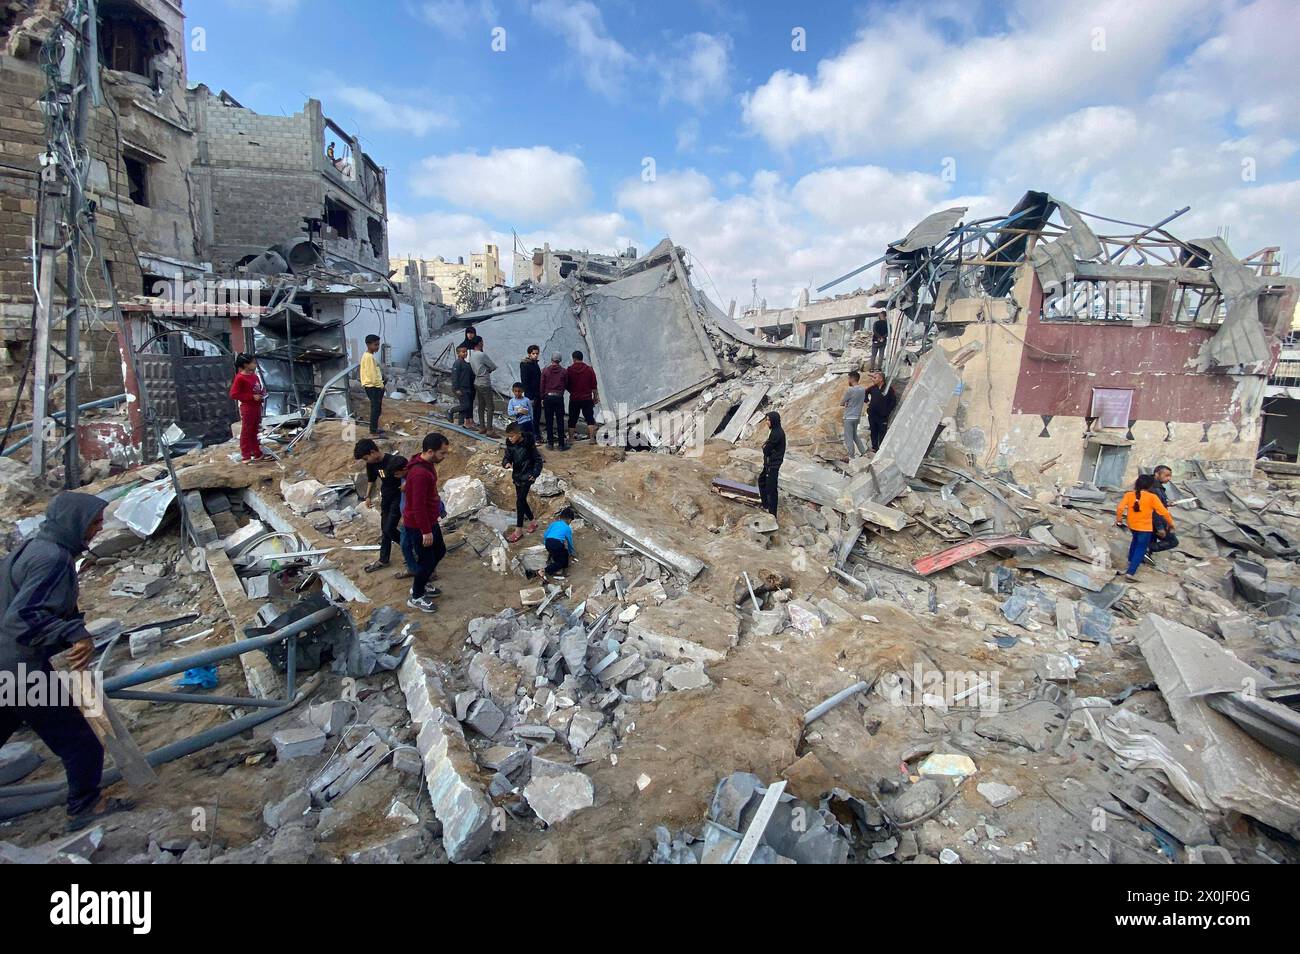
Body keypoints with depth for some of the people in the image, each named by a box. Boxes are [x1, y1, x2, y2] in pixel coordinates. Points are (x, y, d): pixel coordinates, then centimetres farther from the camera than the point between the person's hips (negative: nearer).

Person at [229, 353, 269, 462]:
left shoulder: (255, 376, 8)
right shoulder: (240, 378, -14)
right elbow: (234, 394, -17)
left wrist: (262, 393, 1)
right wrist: (252, 397, -20)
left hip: (257, 407, 8)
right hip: (247, 408, -8)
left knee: (255, 431, 16)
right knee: (246, 432, 1)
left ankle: (257, 453, 25)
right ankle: (246, 456, 8)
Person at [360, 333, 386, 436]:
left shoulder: (369, 356, 16)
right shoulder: (369, 357, -16)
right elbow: (372, 374, -19)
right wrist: (380, 385, -16)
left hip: (374, 386, 10)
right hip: (373, 386, -10)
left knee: (377, 408, 15)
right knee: (376, 408, -6)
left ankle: (374, 428, 22)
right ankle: (374, 431, -3)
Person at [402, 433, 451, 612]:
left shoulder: (427, 464, 1)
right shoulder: (420, 473, -31)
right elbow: (418, 506, -28)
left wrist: (437, 513, 23)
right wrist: (426, 531, -21)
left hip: (430, 520, 10)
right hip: (419, 525, -10)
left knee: (440, 551, 22)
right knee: (427, 560, 5)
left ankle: (420, 584, 39)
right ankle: (416, 597, 25)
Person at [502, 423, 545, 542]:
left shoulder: (528, 444, -18)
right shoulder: (510, 444, -2)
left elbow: (538, 459, -10)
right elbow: (507, 457, 4)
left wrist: (535, 474, -17)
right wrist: (506, 463, -19)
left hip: (527, 477, -7)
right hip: (517, 475, 7)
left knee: (520, 501, -6)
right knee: (522, 500, 14)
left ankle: (518, 530, 2)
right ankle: (533, 521, 34)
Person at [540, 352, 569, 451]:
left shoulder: (545, 370, -3)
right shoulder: (563, 370, -3)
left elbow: (542, 385, 0)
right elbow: (566, 385, 3)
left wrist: (542, 398, 8)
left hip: (548, 397, 0)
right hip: (559, 397, 0)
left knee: (549, 421, 8)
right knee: (560, 421, 4)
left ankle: (550, 442, 12)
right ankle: (562, 444, 5)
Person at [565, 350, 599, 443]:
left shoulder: (569, 370, -4)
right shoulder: (589, 369, -2)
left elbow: (566, 385, 3)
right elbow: (594, 386, 0)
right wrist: (595, 397, 10)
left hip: (574, 399, 0)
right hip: (587, 398, 0)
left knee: (572, 420, 9)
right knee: (590, 419, 3)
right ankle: (592, 438, -4)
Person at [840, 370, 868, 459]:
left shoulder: (850, 390, -19)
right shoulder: (862, 389, 5)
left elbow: (841, 403, -11)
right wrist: (849, 403, 1)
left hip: (849, 417, -8)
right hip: (857, 416, 8)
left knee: (848, 438, 0)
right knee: (855, 436, 23)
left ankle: (851, 457, 4)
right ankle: (863, 452, 25)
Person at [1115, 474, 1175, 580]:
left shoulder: (1129, 495, -8)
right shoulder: (1152, 497, -15)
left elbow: (1120, 508, -14)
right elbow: (1164, 512, -12)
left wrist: (1119, 520, 2)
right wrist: (1171, 523, 4)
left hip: (1132, 525, 4)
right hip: (1145, 528, -4)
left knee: (1136, 540, 33)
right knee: (1141, 549, 3)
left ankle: (1131, 560, 48)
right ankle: (1131, 572, -5)